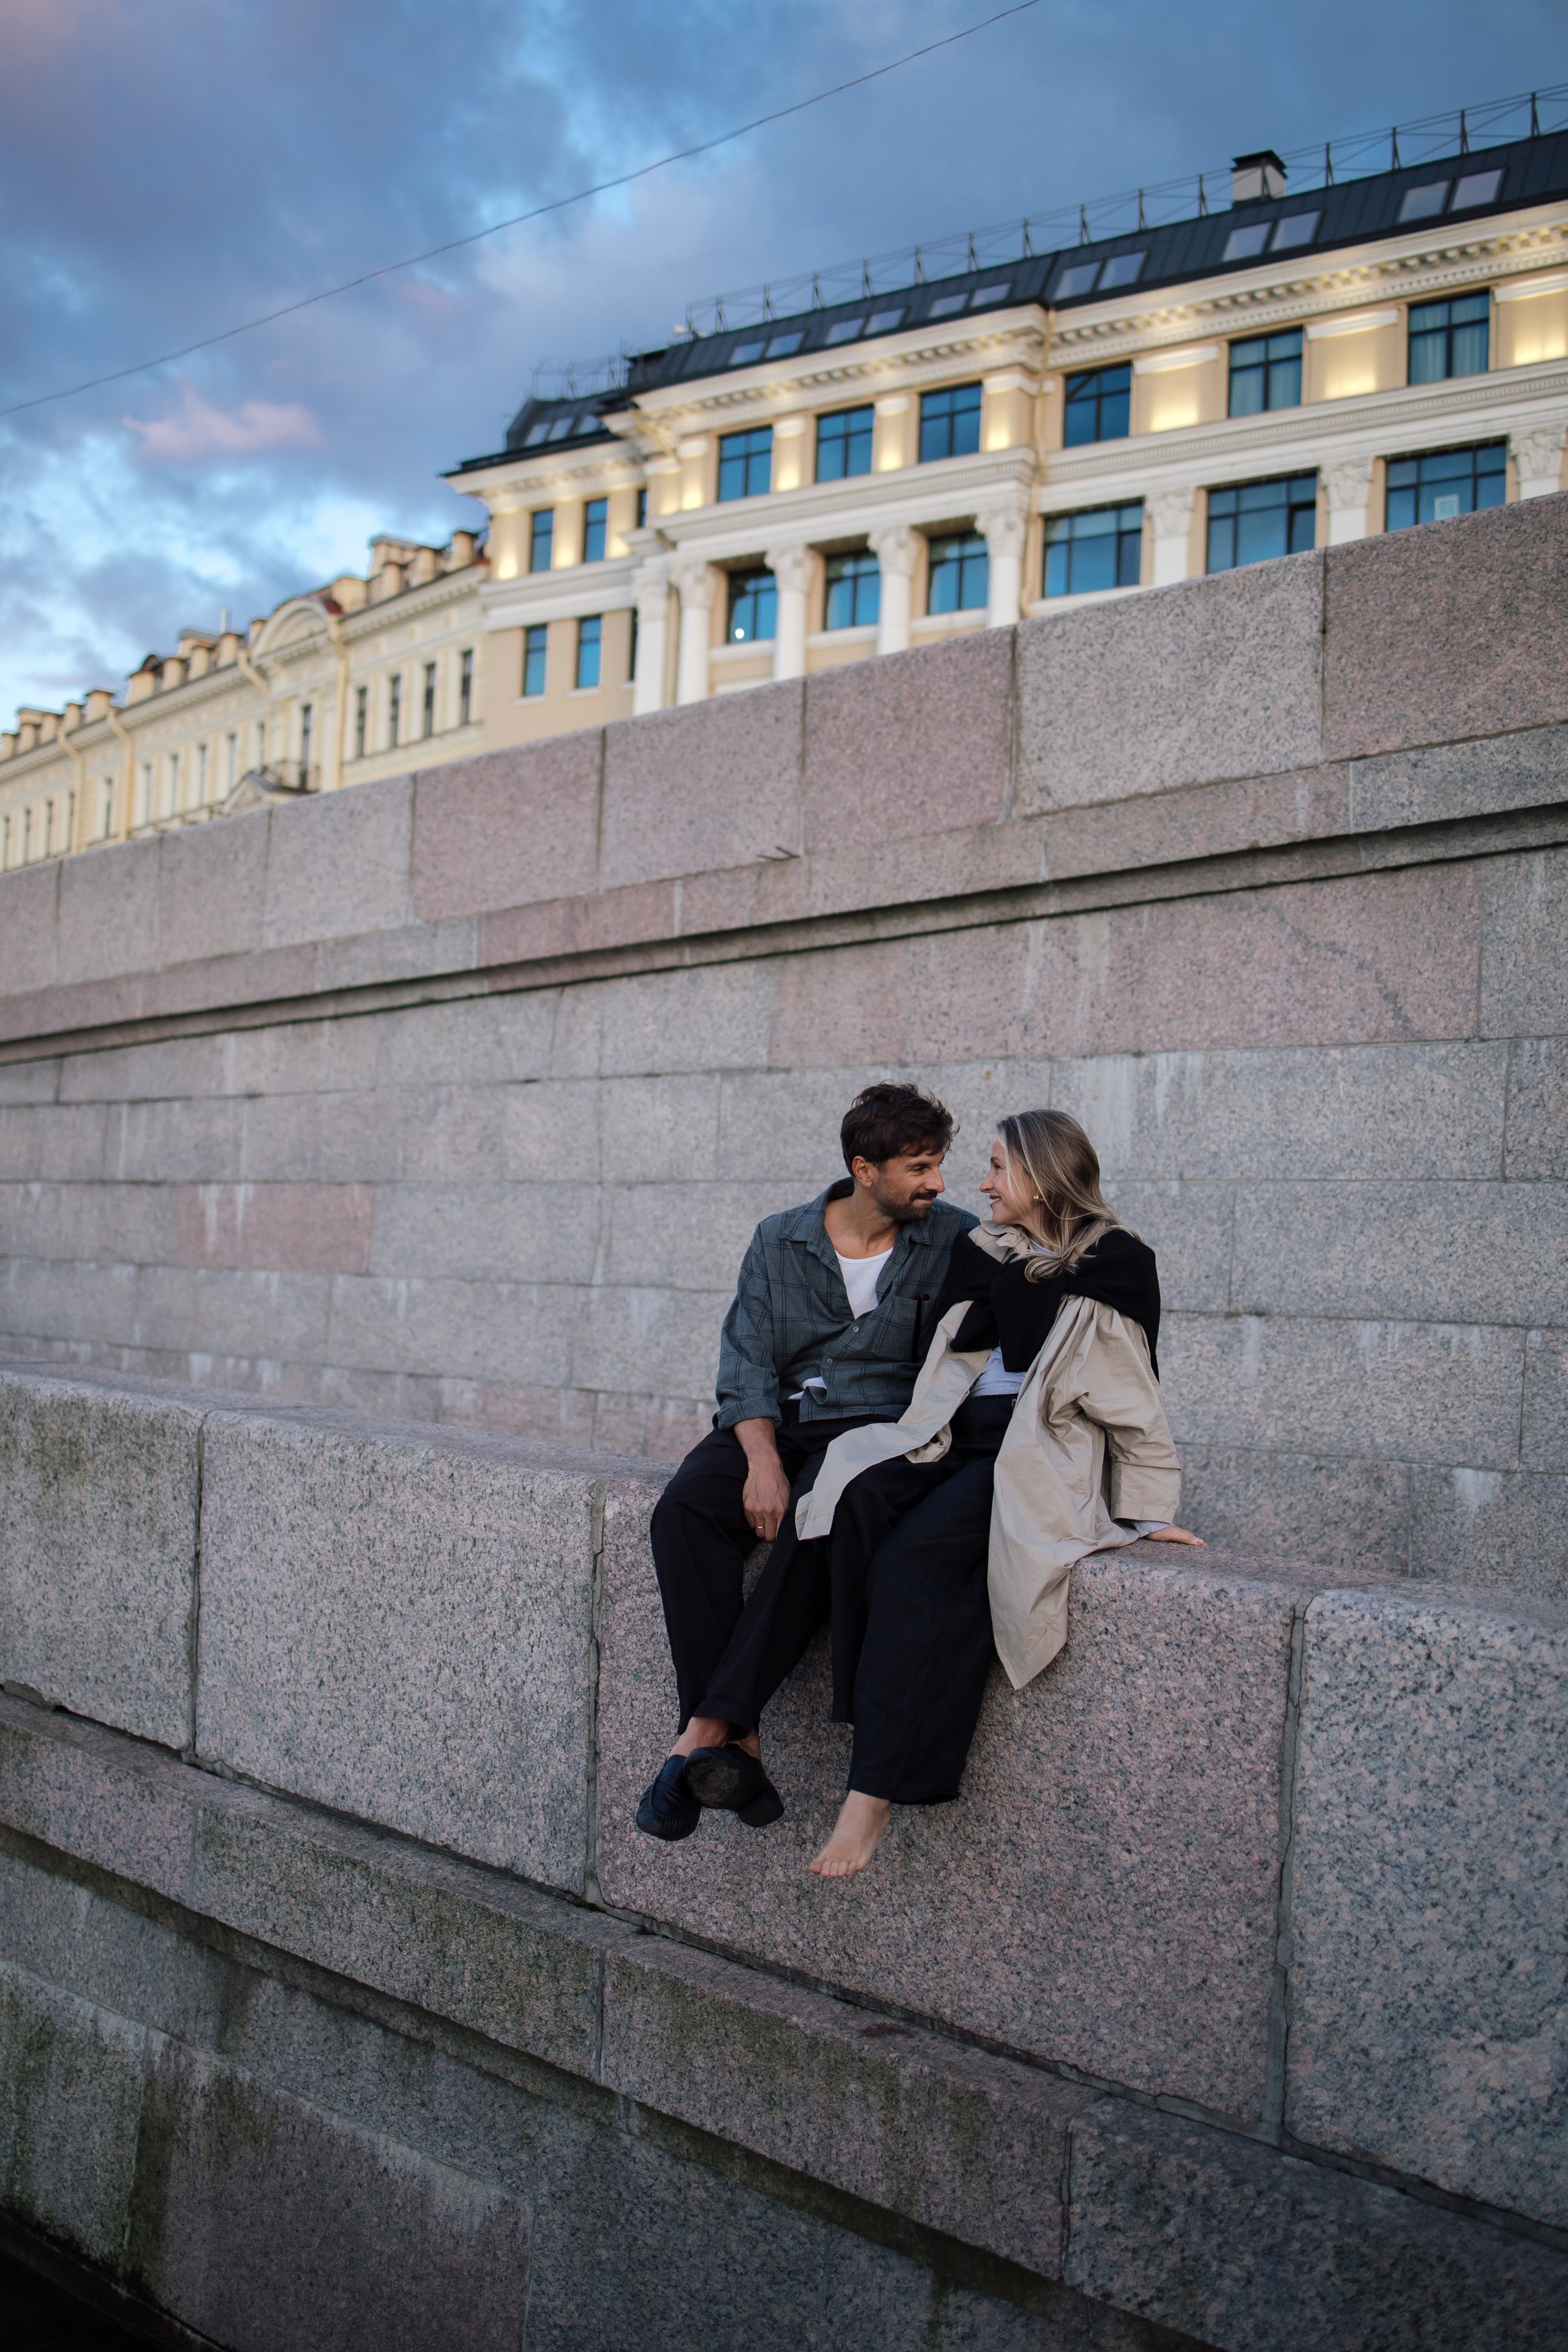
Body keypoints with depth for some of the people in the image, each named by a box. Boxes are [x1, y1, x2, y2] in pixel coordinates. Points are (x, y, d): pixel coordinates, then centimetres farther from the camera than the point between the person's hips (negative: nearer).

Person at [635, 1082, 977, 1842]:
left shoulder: (954, 1240, 4)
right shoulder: (779, 1241, 8)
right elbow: (747, 1361, 1)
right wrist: (762, 1462, -16)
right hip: (775, 1423, 3)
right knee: (682, 1510, -27)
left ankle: (706, 1731, -34)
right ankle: (739, 1748, -30)